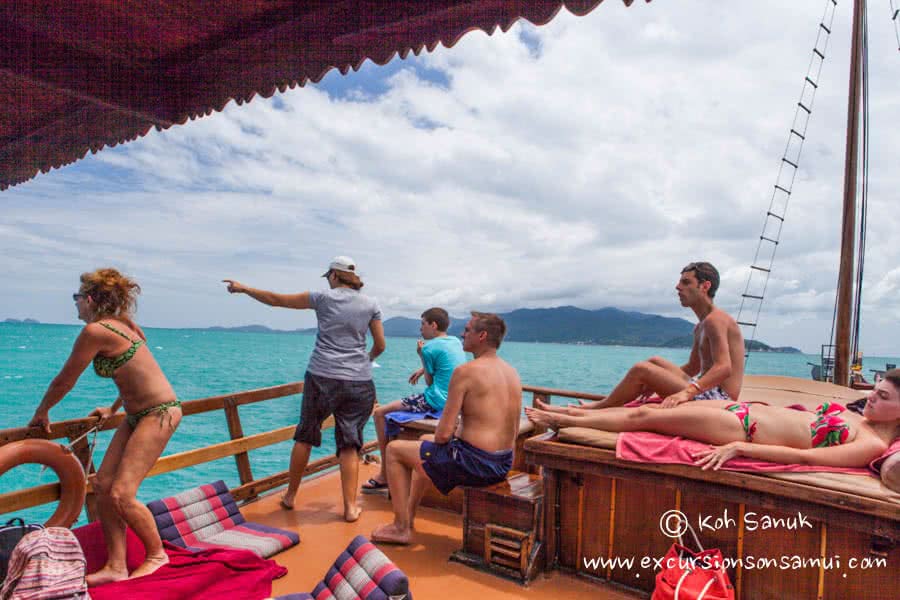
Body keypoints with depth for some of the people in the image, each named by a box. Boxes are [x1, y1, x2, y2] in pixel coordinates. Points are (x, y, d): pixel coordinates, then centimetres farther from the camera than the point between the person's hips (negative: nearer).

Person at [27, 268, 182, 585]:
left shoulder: (95, 331, -14)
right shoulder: (121, 325, 12)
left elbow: (64, 381, -3)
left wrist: (41, 413, 14)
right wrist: (113, 409, 36)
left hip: (159, 412, -10)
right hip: (138, 413, 10)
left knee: (121, 494, -8)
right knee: (103, 485, 5)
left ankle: (157, 554, 13)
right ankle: (116, 566, 12)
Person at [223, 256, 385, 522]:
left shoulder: (324, 298, 0)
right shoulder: (370, 304, 6)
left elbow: (276, 299, 7)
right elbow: (380, 345, 9)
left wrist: (243, 288, 21)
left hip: (322, 377, -1)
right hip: (359, 382, 1)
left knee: (305, 436, 15)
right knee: (349, 444, 6)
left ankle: (290, 496, 29)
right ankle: (350, 507, 6)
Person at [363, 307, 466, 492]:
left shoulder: (429, 347, -13)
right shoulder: (456, 341, 10)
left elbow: (429, 382, -5)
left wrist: (421, 355, 2)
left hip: (436, 401, -9)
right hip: (453, 401, 9)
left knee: (380, 413, -2)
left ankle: (384, 474, -1)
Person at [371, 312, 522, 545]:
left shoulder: (466, 371, -17)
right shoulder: (512, 372, 8)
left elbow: (444, 432, -18)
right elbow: (512, 432, 13)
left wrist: (436, 439, 5)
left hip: (476, 463, -9)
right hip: (505, 463, 9)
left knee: (394, 449, 9)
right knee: (426, 441, 31)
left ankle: (401, 528, 17)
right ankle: (408, 517, 40)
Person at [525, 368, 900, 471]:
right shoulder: (856, 415, 13)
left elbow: (805, 456, -24)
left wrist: (738, 447, -31)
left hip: (744, 429, -8)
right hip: (745, 409, 8)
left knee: (644, 417, -4)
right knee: (647, 409, 6)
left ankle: (563, 421, 9)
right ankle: (567, 414, 17)